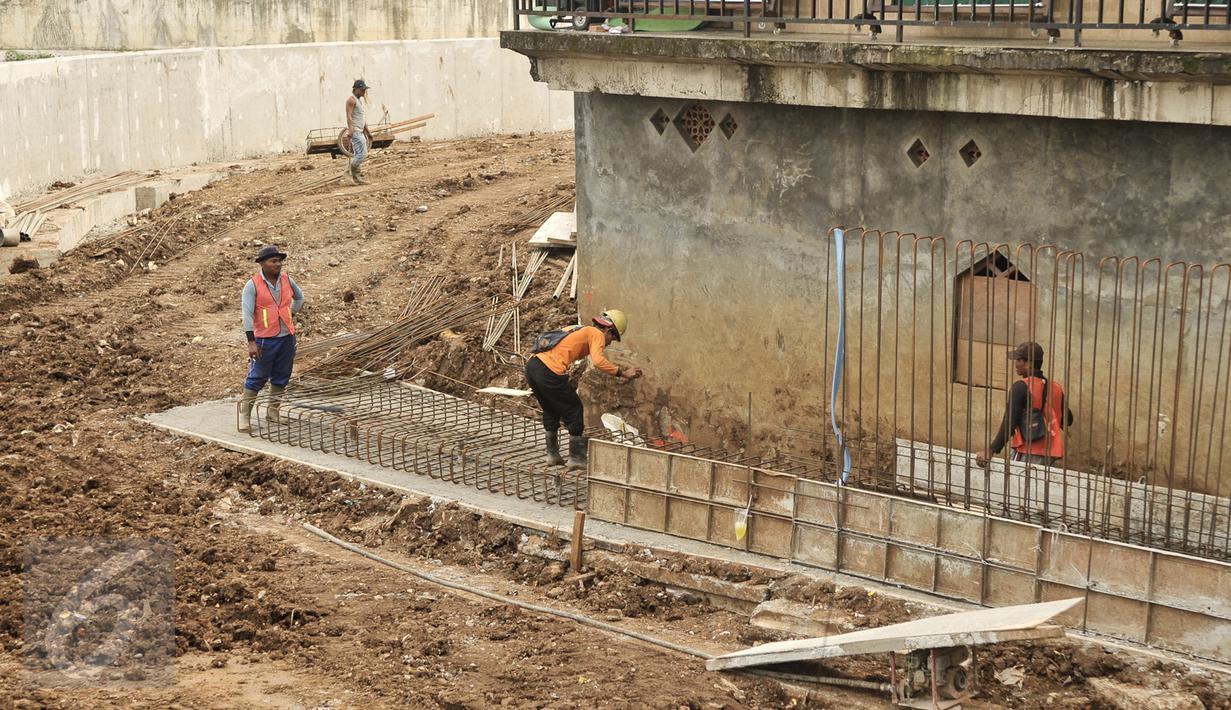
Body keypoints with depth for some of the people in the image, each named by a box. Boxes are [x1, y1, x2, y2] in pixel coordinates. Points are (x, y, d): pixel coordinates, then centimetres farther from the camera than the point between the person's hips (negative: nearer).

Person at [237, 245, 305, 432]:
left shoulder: (286, 279, 4)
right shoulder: (253, 285, -11)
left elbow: (299, 297, 26)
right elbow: (247, 314, -15)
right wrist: (251, 342, -20)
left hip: (287, 337, 5)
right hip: (265, 339, -5)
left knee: (281, 377, 11)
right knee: (257, 378, -3)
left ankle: (273, 412, 23)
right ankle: (244, 415, 4)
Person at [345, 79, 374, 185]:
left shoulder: (361, 100, 19)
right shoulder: (351, 100, -10)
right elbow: (349, 115, -19)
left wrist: (367, 131, 25)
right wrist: (350, 129, -30)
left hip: (360, 131, 10)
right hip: (355, 131, -10)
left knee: (357, 155, 8)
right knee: (362, 153, -16)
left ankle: (357, 178, 8)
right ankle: (354, 174, -8)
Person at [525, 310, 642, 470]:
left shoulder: (578, 330, 28)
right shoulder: (597, 334, 2)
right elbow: (598, 361, -16)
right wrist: (622, 373, -13)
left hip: (532, 365, 9)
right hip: (550, 372, -9)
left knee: (551, 412, 26)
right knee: (574, 411, 8)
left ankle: (552, 455, 33)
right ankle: (576, 459, 13)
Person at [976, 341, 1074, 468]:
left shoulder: (1021, 387, -9)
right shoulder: (1056, 388, 10)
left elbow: (1009, 422, -17)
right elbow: (1068, 420, 17)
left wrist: (992, 450, -19)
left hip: (1028, 454, -7)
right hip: (1050, 456, 7)